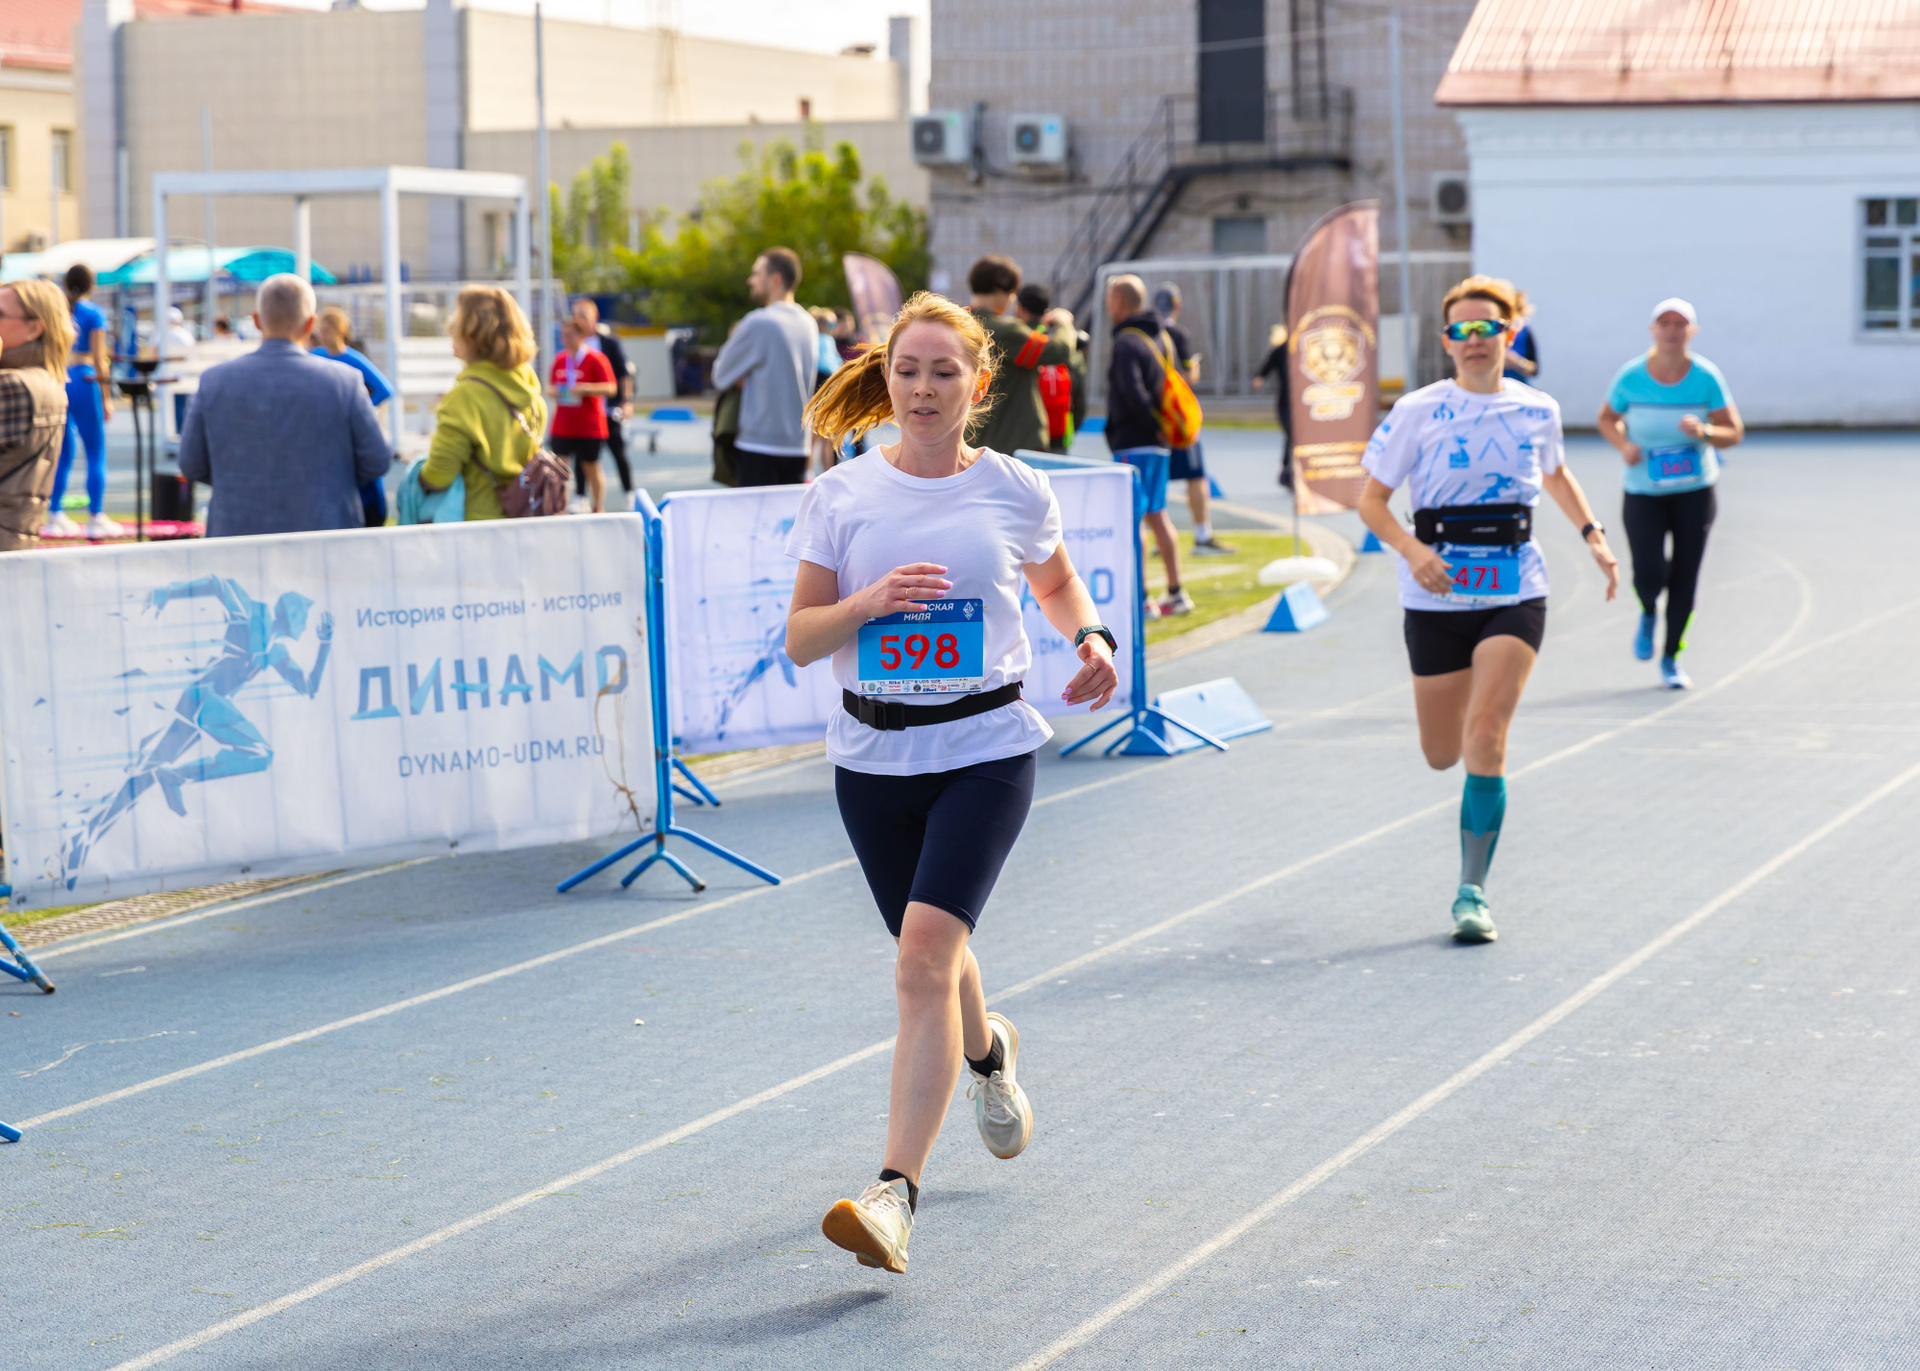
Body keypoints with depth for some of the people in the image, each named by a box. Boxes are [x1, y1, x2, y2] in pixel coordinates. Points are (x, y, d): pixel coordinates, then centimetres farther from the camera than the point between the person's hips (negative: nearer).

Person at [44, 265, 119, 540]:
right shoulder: (93, 313, -4)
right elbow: (99, 358, -7)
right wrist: (107, 398, -4)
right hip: (83, 381, -5)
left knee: (63, 453, 11)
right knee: (96, 453, 1)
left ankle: (56, 516, 8)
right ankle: (96, 518, -2)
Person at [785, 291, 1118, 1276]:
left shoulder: (1015, 491, 1)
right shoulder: (840, 496, 1)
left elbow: (1056, 581, 21)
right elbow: (799, 638, 0)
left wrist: (1091, 638, 1)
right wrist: (872, 599, -19)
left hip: (985, 749, -3)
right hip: (873, 753, 3)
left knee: (925, 953, -20)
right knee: (931, 954, 18)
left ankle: (895, 1194, -23)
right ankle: (986, 1052, 56)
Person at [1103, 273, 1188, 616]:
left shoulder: (1126, 343, -15)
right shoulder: (1160, 337, 13)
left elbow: (1133, 393, -24)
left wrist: (1154, 427, -14)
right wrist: (1161, 426, 11)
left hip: (1132, 443, -9)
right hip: (1157, 445, 9)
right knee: (1157, 514, 14)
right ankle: (1175, 593, 16)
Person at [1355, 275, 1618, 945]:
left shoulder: (1537, 411, 4)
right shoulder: (1418, 411, -4)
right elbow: (1371, 499, -1)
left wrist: (1593, 534, 12)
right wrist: (1411, 548, -19)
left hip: (1515, 594, 0)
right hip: (1437, 596, 0)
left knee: (1484, 737, -17)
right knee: (1442, 755, 8)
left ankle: (1472, 891, -11)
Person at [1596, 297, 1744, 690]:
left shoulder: (1706, 377, -7)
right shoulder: (1631, 377, -7)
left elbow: (1734, 433, -3)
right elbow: (1607, 418, 10)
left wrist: (1704, 431, -24)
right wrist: (1623, 444, -11)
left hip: (1695, 490, 1)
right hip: (1643, 492, -1)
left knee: (1684, 578, 1)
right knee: (1649, 573, -14)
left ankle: (1671, 658, 19)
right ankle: (1648, 614, 23)